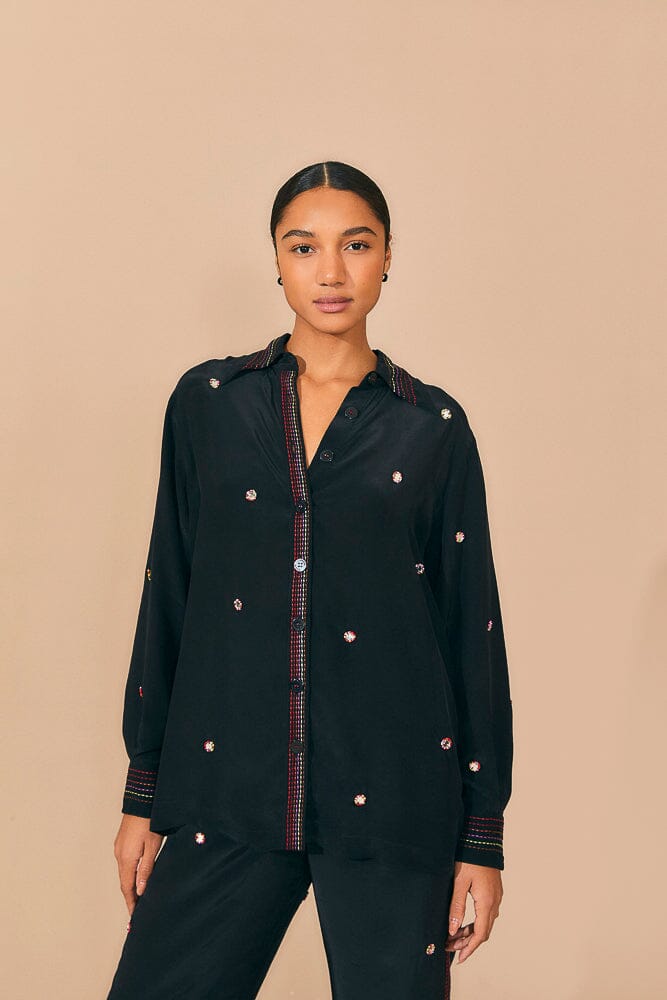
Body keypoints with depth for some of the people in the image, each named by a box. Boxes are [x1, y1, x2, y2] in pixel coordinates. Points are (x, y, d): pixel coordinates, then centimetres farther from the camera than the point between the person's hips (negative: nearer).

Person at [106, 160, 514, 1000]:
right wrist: (143, 794, 7)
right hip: (227, 791, 1)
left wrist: (483, 834, 2)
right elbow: (167, 599, 8)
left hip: (390, 802, -1)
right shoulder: (207, 401, 6)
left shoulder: (434, 425, 3)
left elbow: (472, 626, 4)